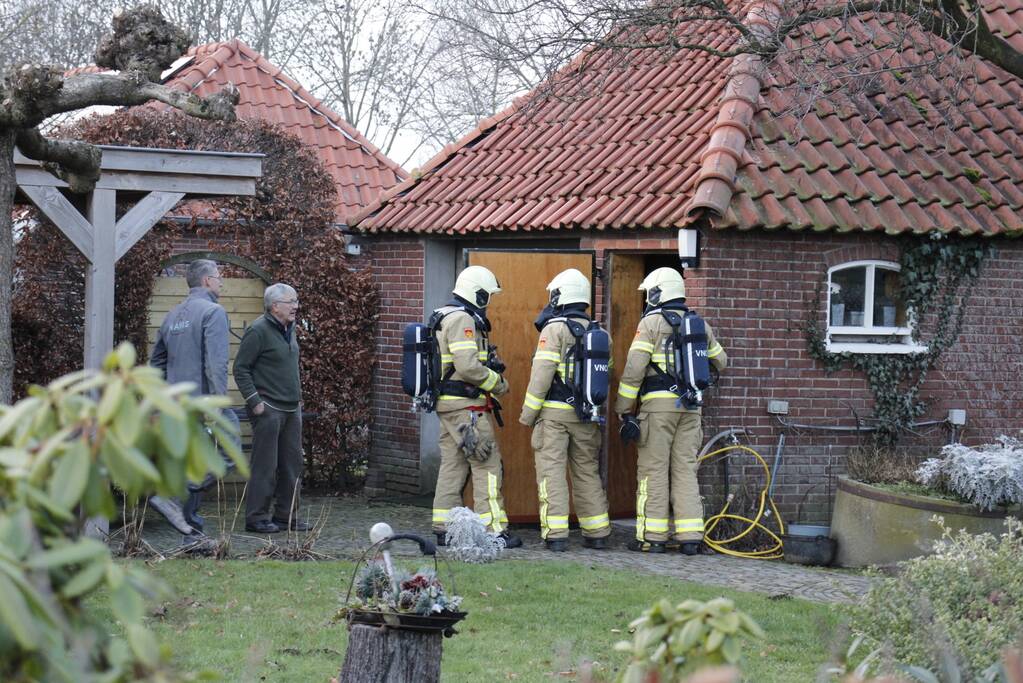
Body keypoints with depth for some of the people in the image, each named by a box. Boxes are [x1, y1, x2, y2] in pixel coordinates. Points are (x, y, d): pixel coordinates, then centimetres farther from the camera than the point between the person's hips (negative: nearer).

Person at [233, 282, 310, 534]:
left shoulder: (289, 330, 14)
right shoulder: (258, 331, -12)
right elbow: (241, 369, -13)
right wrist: (255, 401, -16)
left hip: (291, 409, 9)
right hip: (268, 409, -9)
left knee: (292, 464, 10)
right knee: (265, 465, -6)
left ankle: (287, 514, 17)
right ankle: (256, 517, -1)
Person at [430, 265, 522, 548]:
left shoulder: (446, 318, 17)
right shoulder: (463, 320, -16)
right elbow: (468, 366, -24)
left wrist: (490, 366, 10)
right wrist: (497, 383, -10)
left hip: (448, 406, 10)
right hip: (467, 406, -10)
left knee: (452, 466, 12)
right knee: (487, 465, -7)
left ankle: (444, 528, 13)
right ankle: (494, 530, -8)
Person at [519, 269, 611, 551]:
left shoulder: (554, 328, -9)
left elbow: (542, 372, -13)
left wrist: (528, 412, -9)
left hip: (555, 411, -6)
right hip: (586, 414, 6)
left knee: (551, 468, -3)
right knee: (587, 470, 13)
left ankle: (556, 534, -9)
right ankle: (597, 533, 16)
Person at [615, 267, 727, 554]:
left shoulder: (651, 322, -3)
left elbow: (634, 368, -10)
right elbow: (720, 361, 26)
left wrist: (623, 408, -4)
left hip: (659, 403, -5)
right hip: (690, 406, 5)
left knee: (654, 469, -1)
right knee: (686, 469, 7)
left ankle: (652, 537, -1)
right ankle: (690, 538, 3)